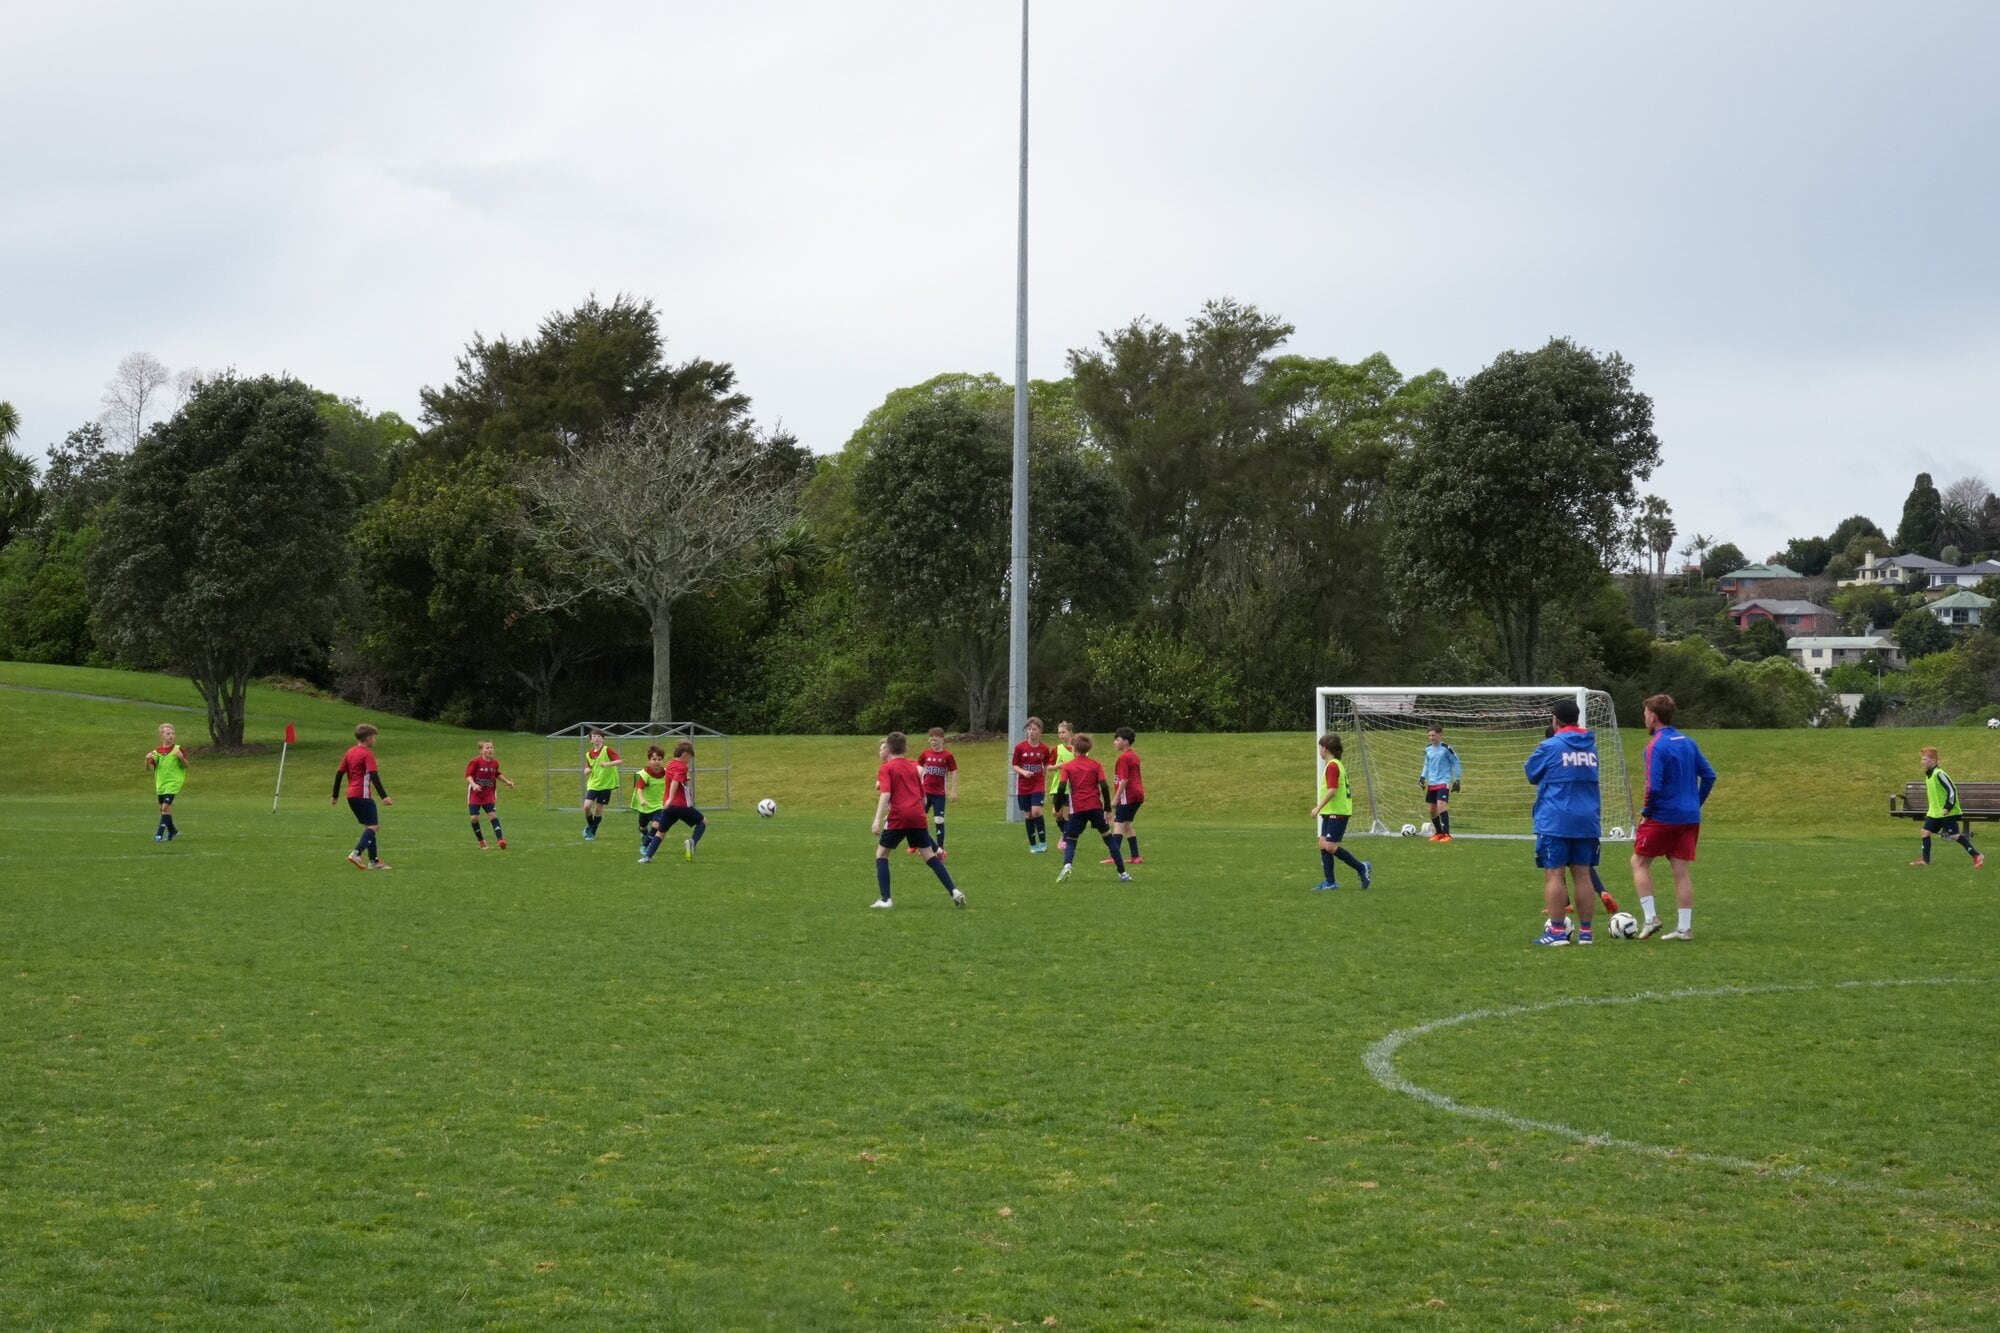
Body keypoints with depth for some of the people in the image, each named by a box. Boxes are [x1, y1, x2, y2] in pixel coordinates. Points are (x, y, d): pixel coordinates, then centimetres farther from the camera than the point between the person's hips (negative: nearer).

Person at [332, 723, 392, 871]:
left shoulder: (350, 752, 15)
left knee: (370, 826, 14)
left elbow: (339, 773, 17)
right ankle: (357, 853, -26)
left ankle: (374, 860, 12)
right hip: (362, 795, -9)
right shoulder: (367, 754, -9)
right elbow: (374, 776, -19)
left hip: (351, 796, 9)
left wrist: (335, 795, 23)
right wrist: (384, 796, -24)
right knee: (373, 826, -10)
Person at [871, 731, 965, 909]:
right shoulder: (913, 766, 19)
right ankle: (954, 891, 0)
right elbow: (923, 797, 20)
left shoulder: (886, 769, 1)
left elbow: (885, 794, -16)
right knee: (929, 855, 11)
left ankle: (885, 899, -1)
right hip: (917, 815, 5)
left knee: (881, 854, 9)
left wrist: (877, 820, -23)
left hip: (898, 816, -5)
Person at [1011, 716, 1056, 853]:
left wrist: (1046, 783, 13)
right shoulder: (1020, 747, -5)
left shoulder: (1044, 749, -2)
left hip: (1038, 784, -1)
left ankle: (1043, 842, -8)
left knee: (1036, 811, -19)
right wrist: (1023, 772, -20)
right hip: (1023, 786, 1)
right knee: (1028, 815, 4)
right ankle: (1033, 845, 16)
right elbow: (1015, 766, 0)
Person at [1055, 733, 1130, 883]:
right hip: (1095, 807, 1)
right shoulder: (1096, 765, 7)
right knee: (1109, 838, 12)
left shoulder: (1067, 767, 5)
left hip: (1077, 809, -1)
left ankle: (1067, 865, -20)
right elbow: (1104, 786, -4)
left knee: (1070, 840, 10)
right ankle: (1123, 873, 10)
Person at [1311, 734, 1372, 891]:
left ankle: (1362, 868, -3)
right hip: (1330, 813, 10)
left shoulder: (1332, 766, -14)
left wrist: (1318, 807, -17)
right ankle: (1329, 881, 7)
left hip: (1336, 813, -10)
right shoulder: (1338, 764, 16)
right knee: (1323, 844, 6)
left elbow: (1332, 790, -23)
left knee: (1330, 846, -12)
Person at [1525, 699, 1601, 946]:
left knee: (1553, 874, -2)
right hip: (1588, 821, 5)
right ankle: (1585, 932, 7)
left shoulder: (1550, 746, -6)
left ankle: (1557, 932, -6)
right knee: (1582, 875, 8)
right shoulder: (1591, 745, 10)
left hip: (1555, 821, -5)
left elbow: (1532, 774, 7)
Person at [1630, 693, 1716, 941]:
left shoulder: (1656, 746, -14)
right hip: (1690, 817, 6)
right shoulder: (1688, 743, 9)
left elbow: (1654, 787, -21)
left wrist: (1645, 812, -7)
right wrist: (1696, 804, 16)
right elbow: (1709, 776, 11)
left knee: (1639, 862, 9)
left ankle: (1650, 917, 0)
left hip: (1663, 817, -6)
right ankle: (1684, 927, 5)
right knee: (1681, 869, 8)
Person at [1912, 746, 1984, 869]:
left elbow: (1952, 790, -22)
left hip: (1947, 813, -9)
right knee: (1925, 832, 2)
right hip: (1934, 812, 9)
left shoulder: (1939, 774, -19)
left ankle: (1977, 856, 1)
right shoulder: (1928, 774, 10)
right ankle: (1925, 860, 7)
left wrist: (1947, 807, -24)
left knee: (1954, 835, -8)